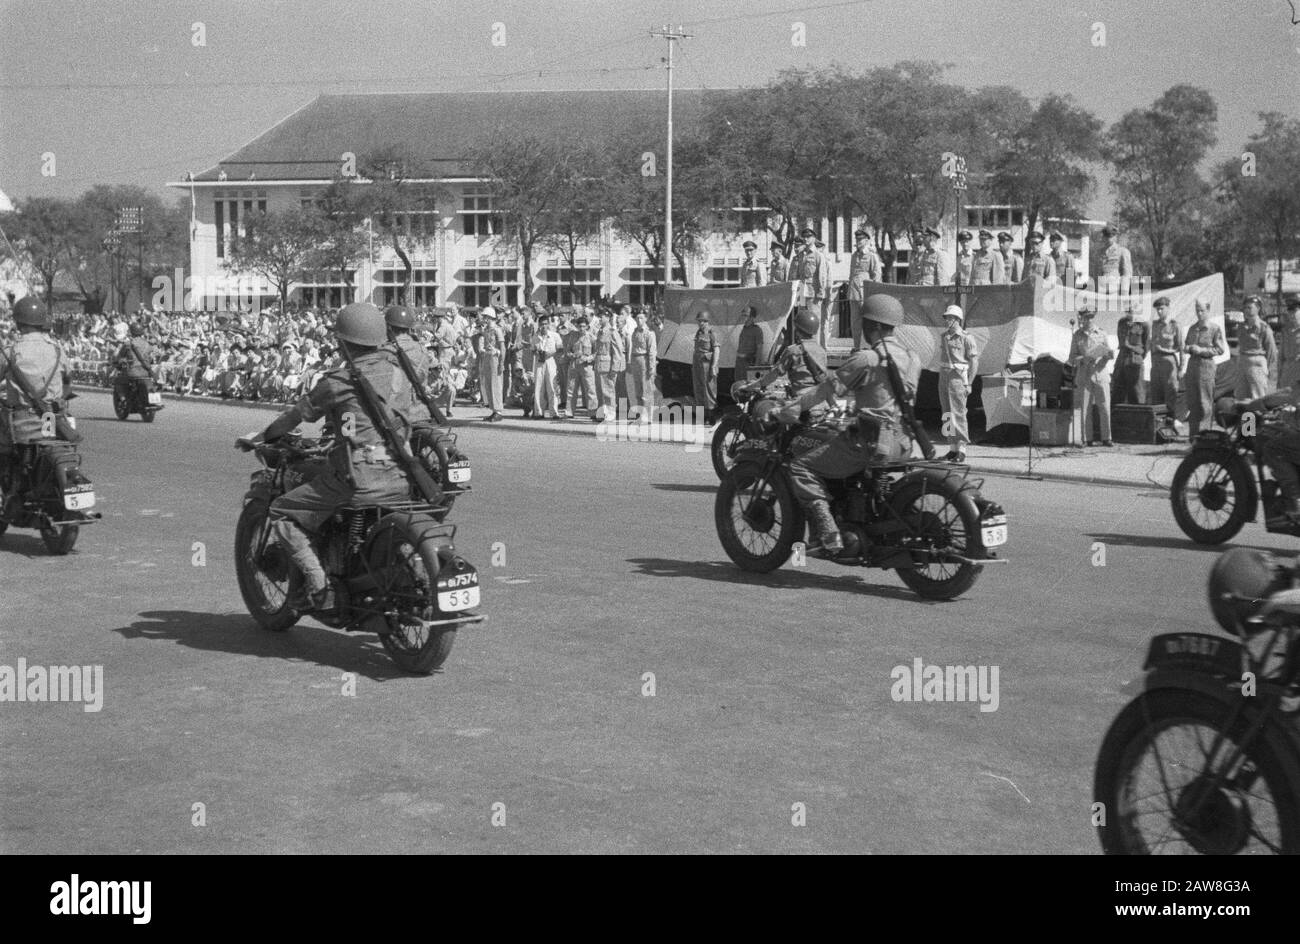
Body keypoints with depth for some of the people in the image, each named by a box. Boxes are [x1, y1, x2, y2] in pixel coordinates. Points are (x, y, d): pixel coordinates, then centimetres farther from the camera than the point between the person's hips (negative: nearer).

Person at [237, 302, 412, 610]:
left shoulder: (338, 381, -3)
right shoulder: (398, 369, 12)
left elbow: (300, 413, 7)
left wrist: (261, 437, 22)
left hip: (358, 476, -6)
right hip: (401, 477, 6)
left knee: (282, 512, 8)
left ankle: (317, 583, -4)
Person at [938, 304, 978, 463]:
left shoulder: (966, 338, -7)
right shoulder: (943, 337, 14)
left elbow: (974, 362, -8)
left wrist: (969, 384, -12)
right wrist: (941, 380, 15)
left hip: (958, 377, -7)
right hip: (944, 376, 7)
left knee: (958, 413, -11)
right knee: (947, 415, 8)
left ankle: (961, 450, -11)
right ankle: (953, 448, 14)